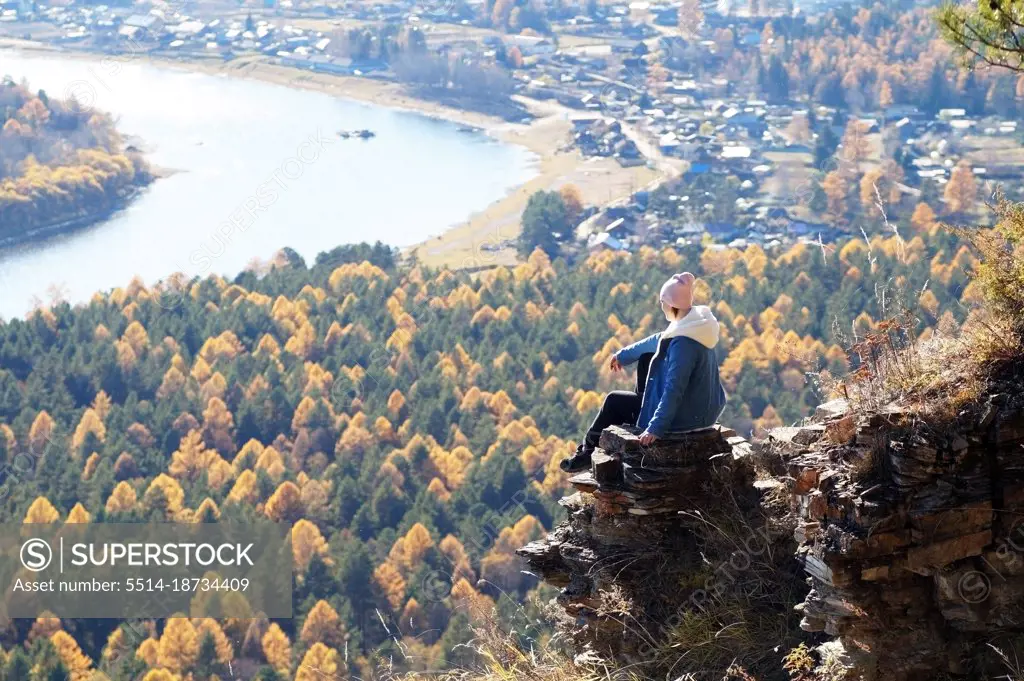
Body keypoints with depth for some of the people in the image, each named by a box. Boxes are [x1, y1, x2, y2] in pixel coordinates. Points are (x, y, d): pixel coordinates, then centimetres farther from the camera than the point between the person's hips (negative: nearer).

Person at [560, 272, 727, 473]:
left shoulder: (682, 343, -30)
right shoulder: (697, 320, 0)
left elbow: (674, 389, -32)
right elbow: (658, 341, 16)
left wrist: (656, 427, -30)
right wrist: (623, 355, 27)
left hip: (681, 417, -8)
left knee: (614, 401, 11)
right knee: (646, 357, 22)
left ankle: (588, 452, 30)